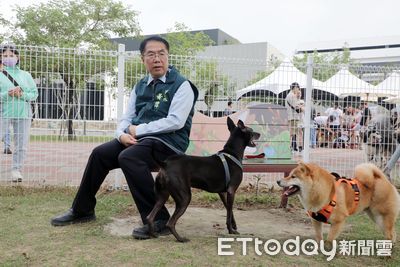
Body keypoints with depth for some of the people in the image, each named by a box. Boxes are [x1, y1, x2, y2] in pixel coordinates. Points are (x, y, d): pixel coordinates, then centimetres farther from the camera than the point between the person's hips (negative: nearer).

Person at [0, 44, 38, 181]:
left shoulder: (26, 75, 11)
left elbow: (34, 94, 6)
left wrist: (22, 94, -11)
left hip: (23, 114, 2)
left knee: (21, 145, 2)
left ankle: (16, 170, 11)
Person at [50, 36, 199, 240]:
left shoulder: (181, 85, -6)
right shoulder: (140, 86, 15)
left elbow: (175, 121, -18)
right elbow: (126, 118, 14)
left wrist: (138, 129, -14)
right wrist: (123, 134, -10)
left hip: (167, 142, -7)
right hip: (138, 139, 7)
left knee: (128, 158, -32)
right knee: (99, 154, -5)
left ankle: (158, 220, -25)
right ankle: (82, 210, 14)